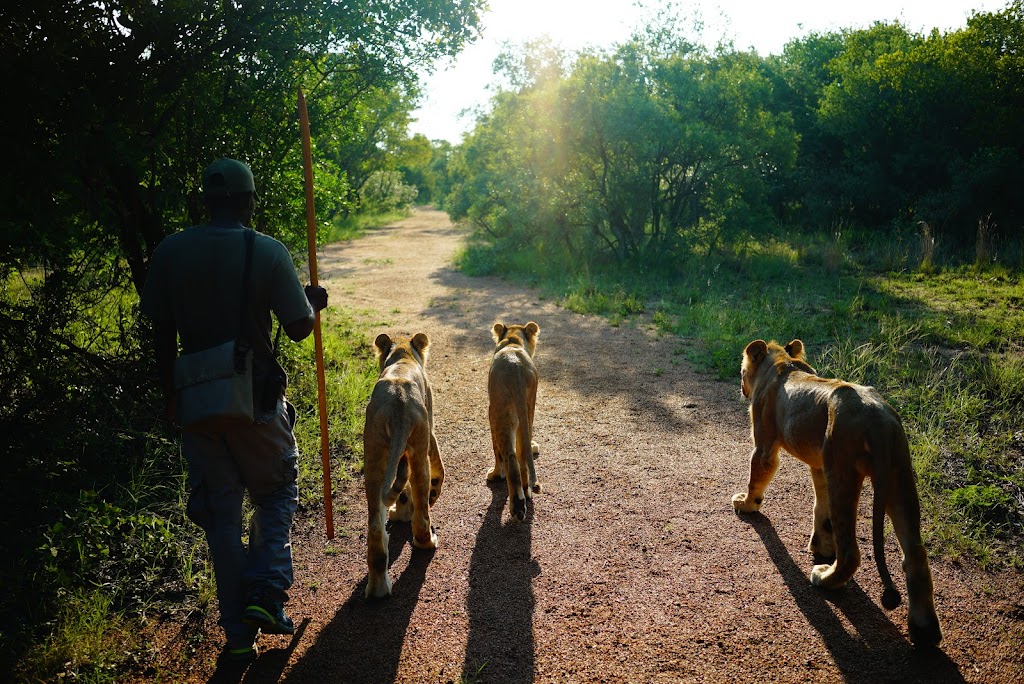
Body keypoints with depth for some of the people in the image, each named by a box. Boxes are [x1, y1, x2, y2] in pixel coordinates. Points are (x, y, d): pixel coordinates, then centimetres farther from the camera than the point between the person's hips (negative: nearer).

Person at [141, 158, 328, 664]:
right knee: (275, 494, 21)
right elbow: (299, 328, -10)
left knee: (220, 513, 14)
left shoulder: (169, 252, -2)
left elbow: (162, 334, 3)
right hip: (256, 401, -3)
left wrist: (170, 395, 15)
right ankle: (266, 593, 5)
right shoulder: (268, 252, -12)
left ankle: (238, 633, 21)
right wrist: (313, 301, 12)